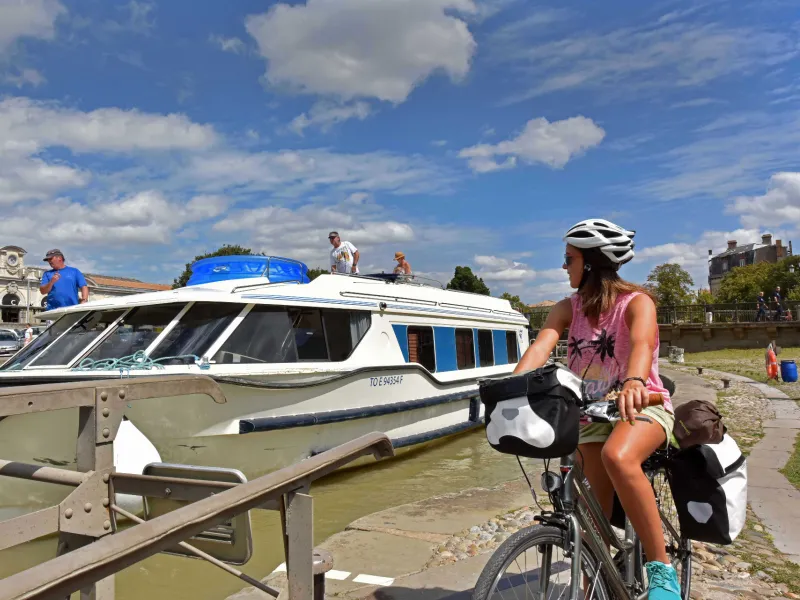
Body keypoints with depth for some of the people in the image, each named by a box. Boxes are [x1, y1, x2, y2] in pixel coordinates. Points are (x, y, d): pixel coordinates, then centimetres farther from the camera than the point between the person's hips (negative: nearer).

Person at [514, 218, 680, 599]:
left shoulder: (636, 302, -14)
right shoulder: (568, 309, -2)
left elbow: (642, 344, -35)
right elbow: (541, 345, -20)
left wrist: (634, 383, -58)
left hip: (641, 406, -4)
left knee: (617, 457, -37)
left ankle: (662, 569, -22)